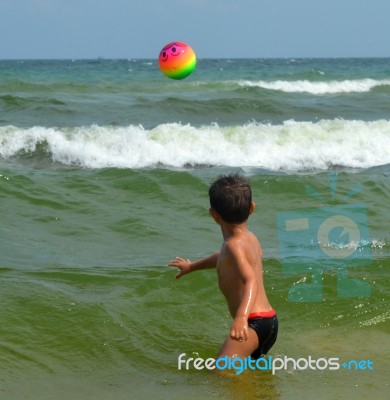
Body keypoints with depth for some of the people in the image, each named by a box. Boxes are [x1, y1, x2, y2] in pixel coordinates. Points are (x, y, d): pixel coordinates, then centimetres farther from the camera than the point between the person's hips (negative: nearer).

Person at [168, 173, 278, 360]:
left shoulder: (234, 245, -14)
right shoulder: (249, 238, 16)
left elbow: (251, 280, -30)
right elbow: (225, 258, 38)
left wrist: (242, 317, -47)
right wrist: (192, 266, 54)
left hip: (255, 322, -10)